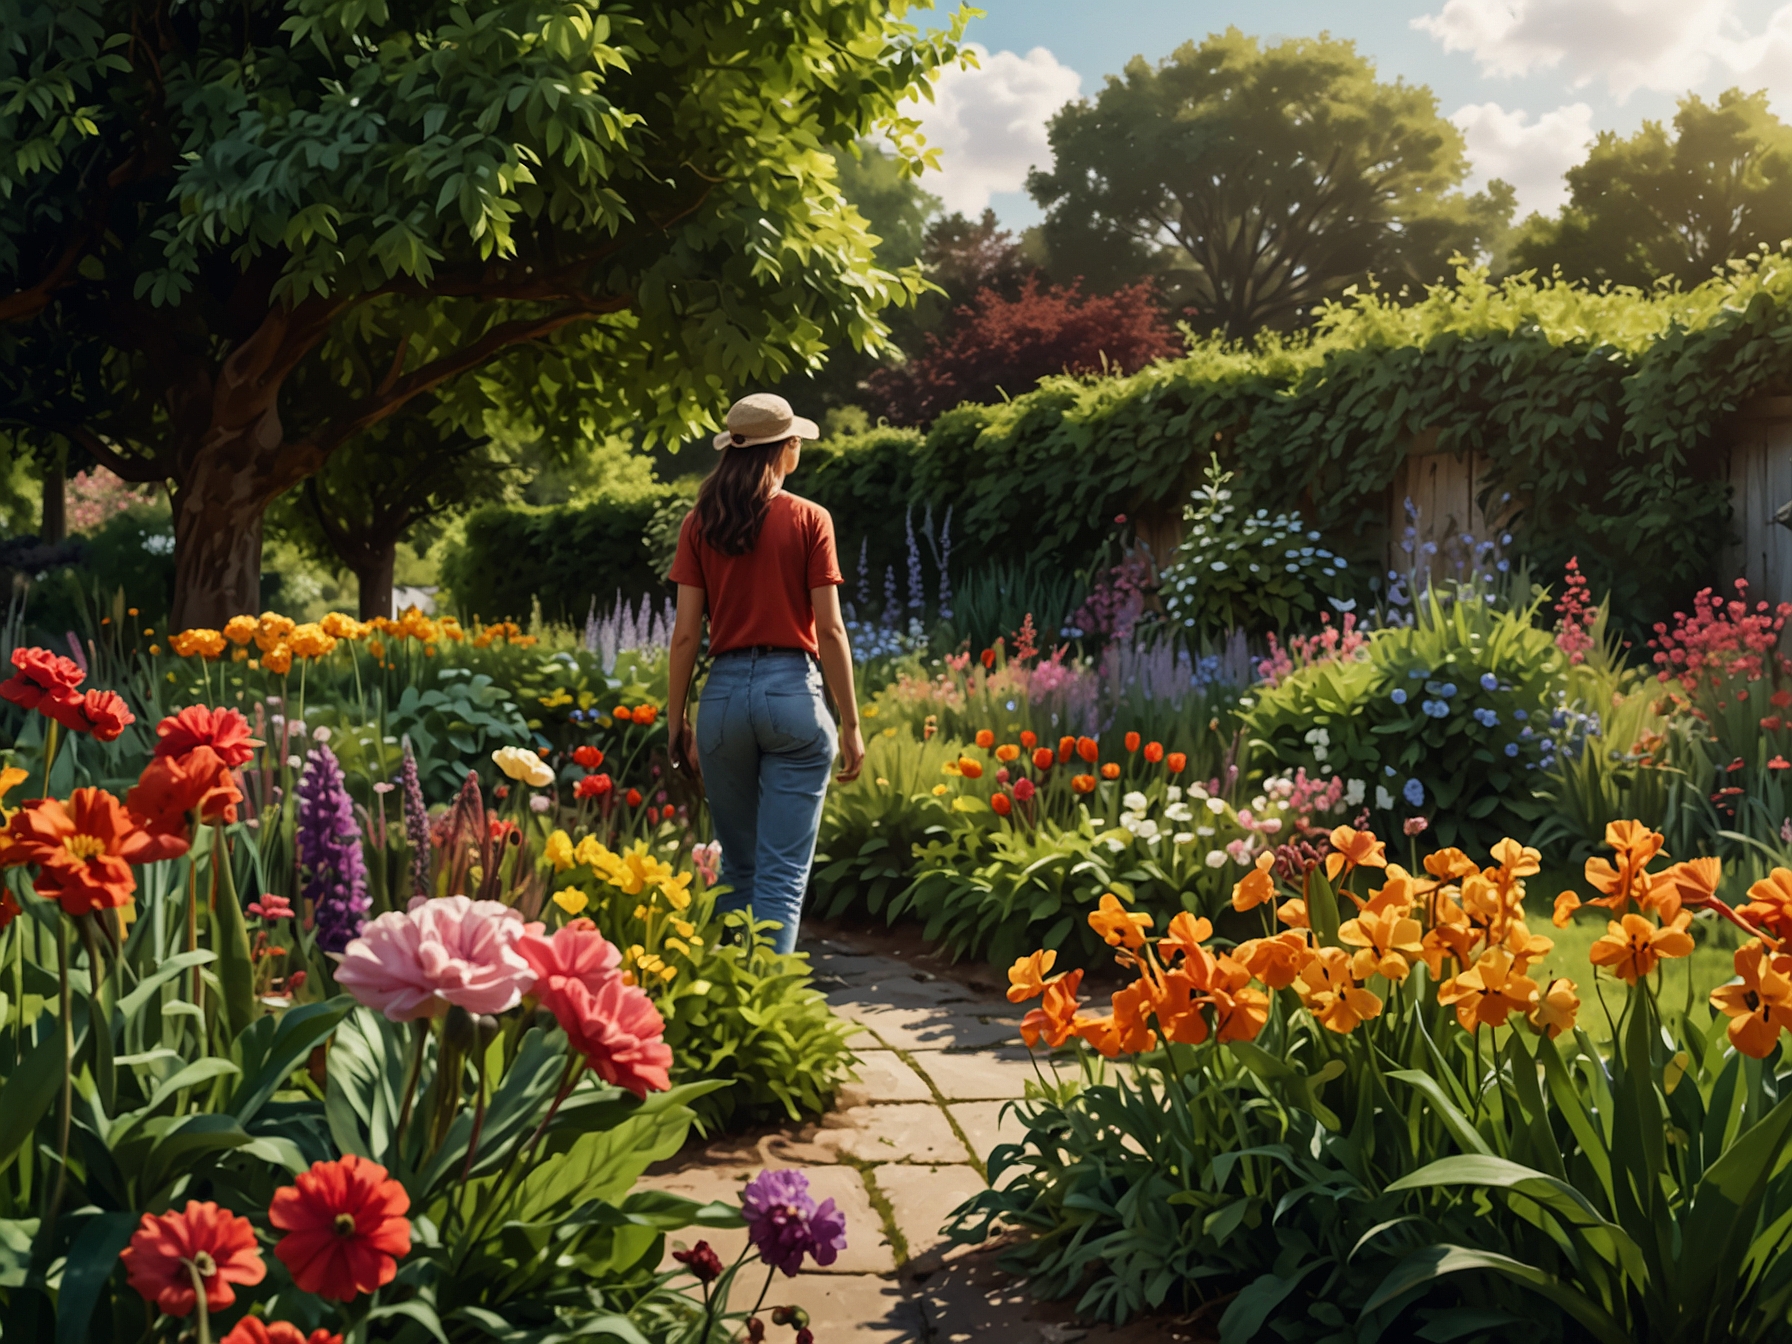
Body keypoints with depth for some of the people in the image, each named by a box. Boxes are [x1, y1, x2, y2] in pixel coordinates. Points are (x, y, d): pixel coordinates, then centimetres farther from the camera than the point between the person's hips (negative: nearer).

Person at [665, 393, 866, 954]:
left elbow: (686, 632, 2)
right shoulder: (809, 520, -2)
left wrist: (676, 719, 10)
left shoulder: (699, 523, 5)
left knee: (738, 870, 18)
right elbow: (830, 629, -5)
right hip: (793, 693, -3)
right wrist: (850, 723, 0)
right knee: (782, 875, -2)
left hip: (725, 693, 3)